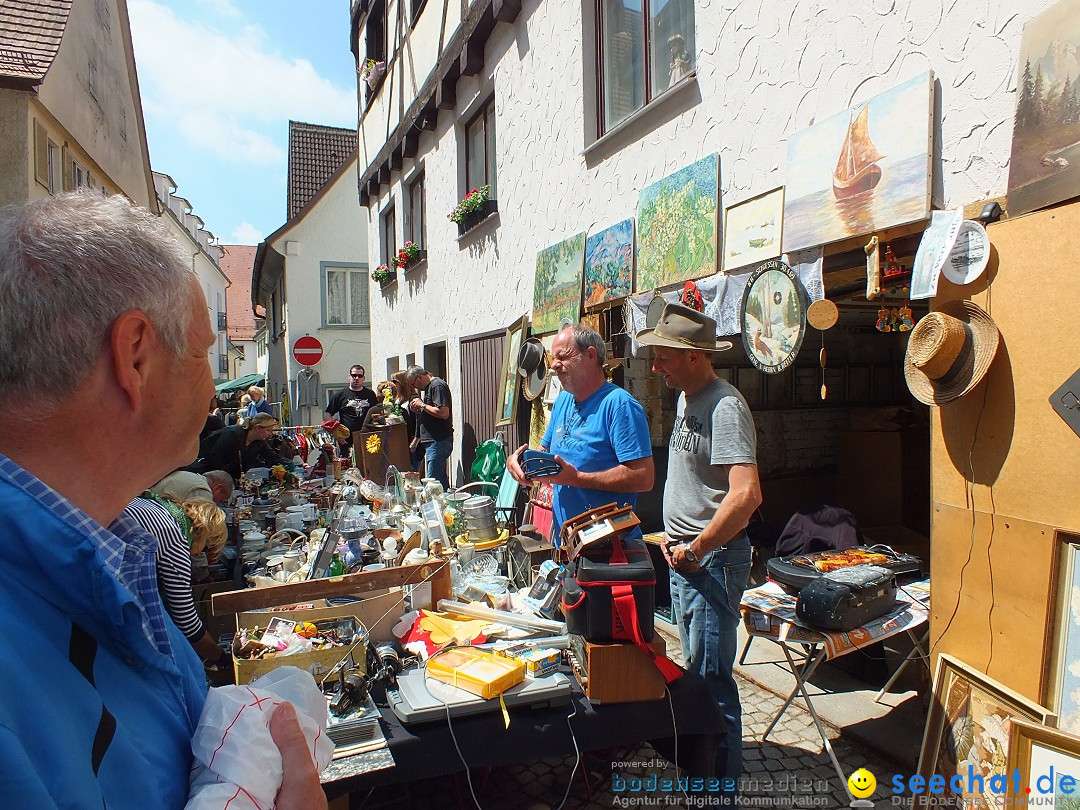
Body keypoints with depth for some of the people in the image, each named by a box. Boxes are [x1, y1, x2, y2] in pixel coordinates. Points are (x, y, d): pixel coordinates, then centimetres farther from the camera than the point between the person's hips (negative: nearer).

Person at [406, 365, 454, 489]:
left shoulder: (438, 386, -12)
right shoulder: (428, 387, 19)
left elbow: (444, 413, -24)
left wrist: (422, 406, -13)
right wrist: (418, 409, 9)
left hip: (438, 441, -11)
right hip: (432, 441, 11)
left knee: (433, 480, -11)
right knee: (441, 479, 13)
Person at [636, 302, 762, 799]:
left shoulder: (725, 407, -21)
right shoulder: (685, 399, 10)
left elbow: (746, 495, -31)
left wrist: (694, 551, -21)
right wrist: (674, 536, 13)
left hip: (712, 558, -10)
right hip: (683, 554, 10)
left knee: (711, 678, 2)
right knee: (695, 668, 22)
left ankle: (722, 787, 21)